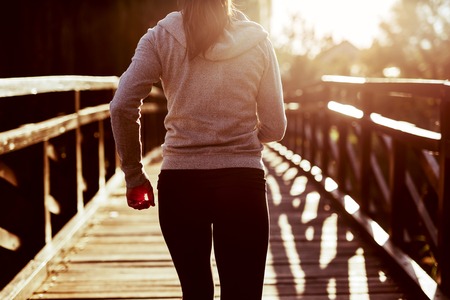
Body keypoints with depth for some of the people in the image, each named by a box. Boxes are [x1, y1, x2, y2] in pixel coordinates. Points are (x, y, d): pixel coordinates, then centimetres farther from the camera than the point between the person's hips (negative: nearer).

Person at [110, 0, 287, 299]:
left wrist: (134, 176, -1)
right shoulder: (257, 41, 0)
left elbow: (122, 107, -11)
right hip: (242, 183, -1)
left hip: (180, 183, 1)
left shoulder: (160, 38, 0)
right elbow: (274, 127, 2)